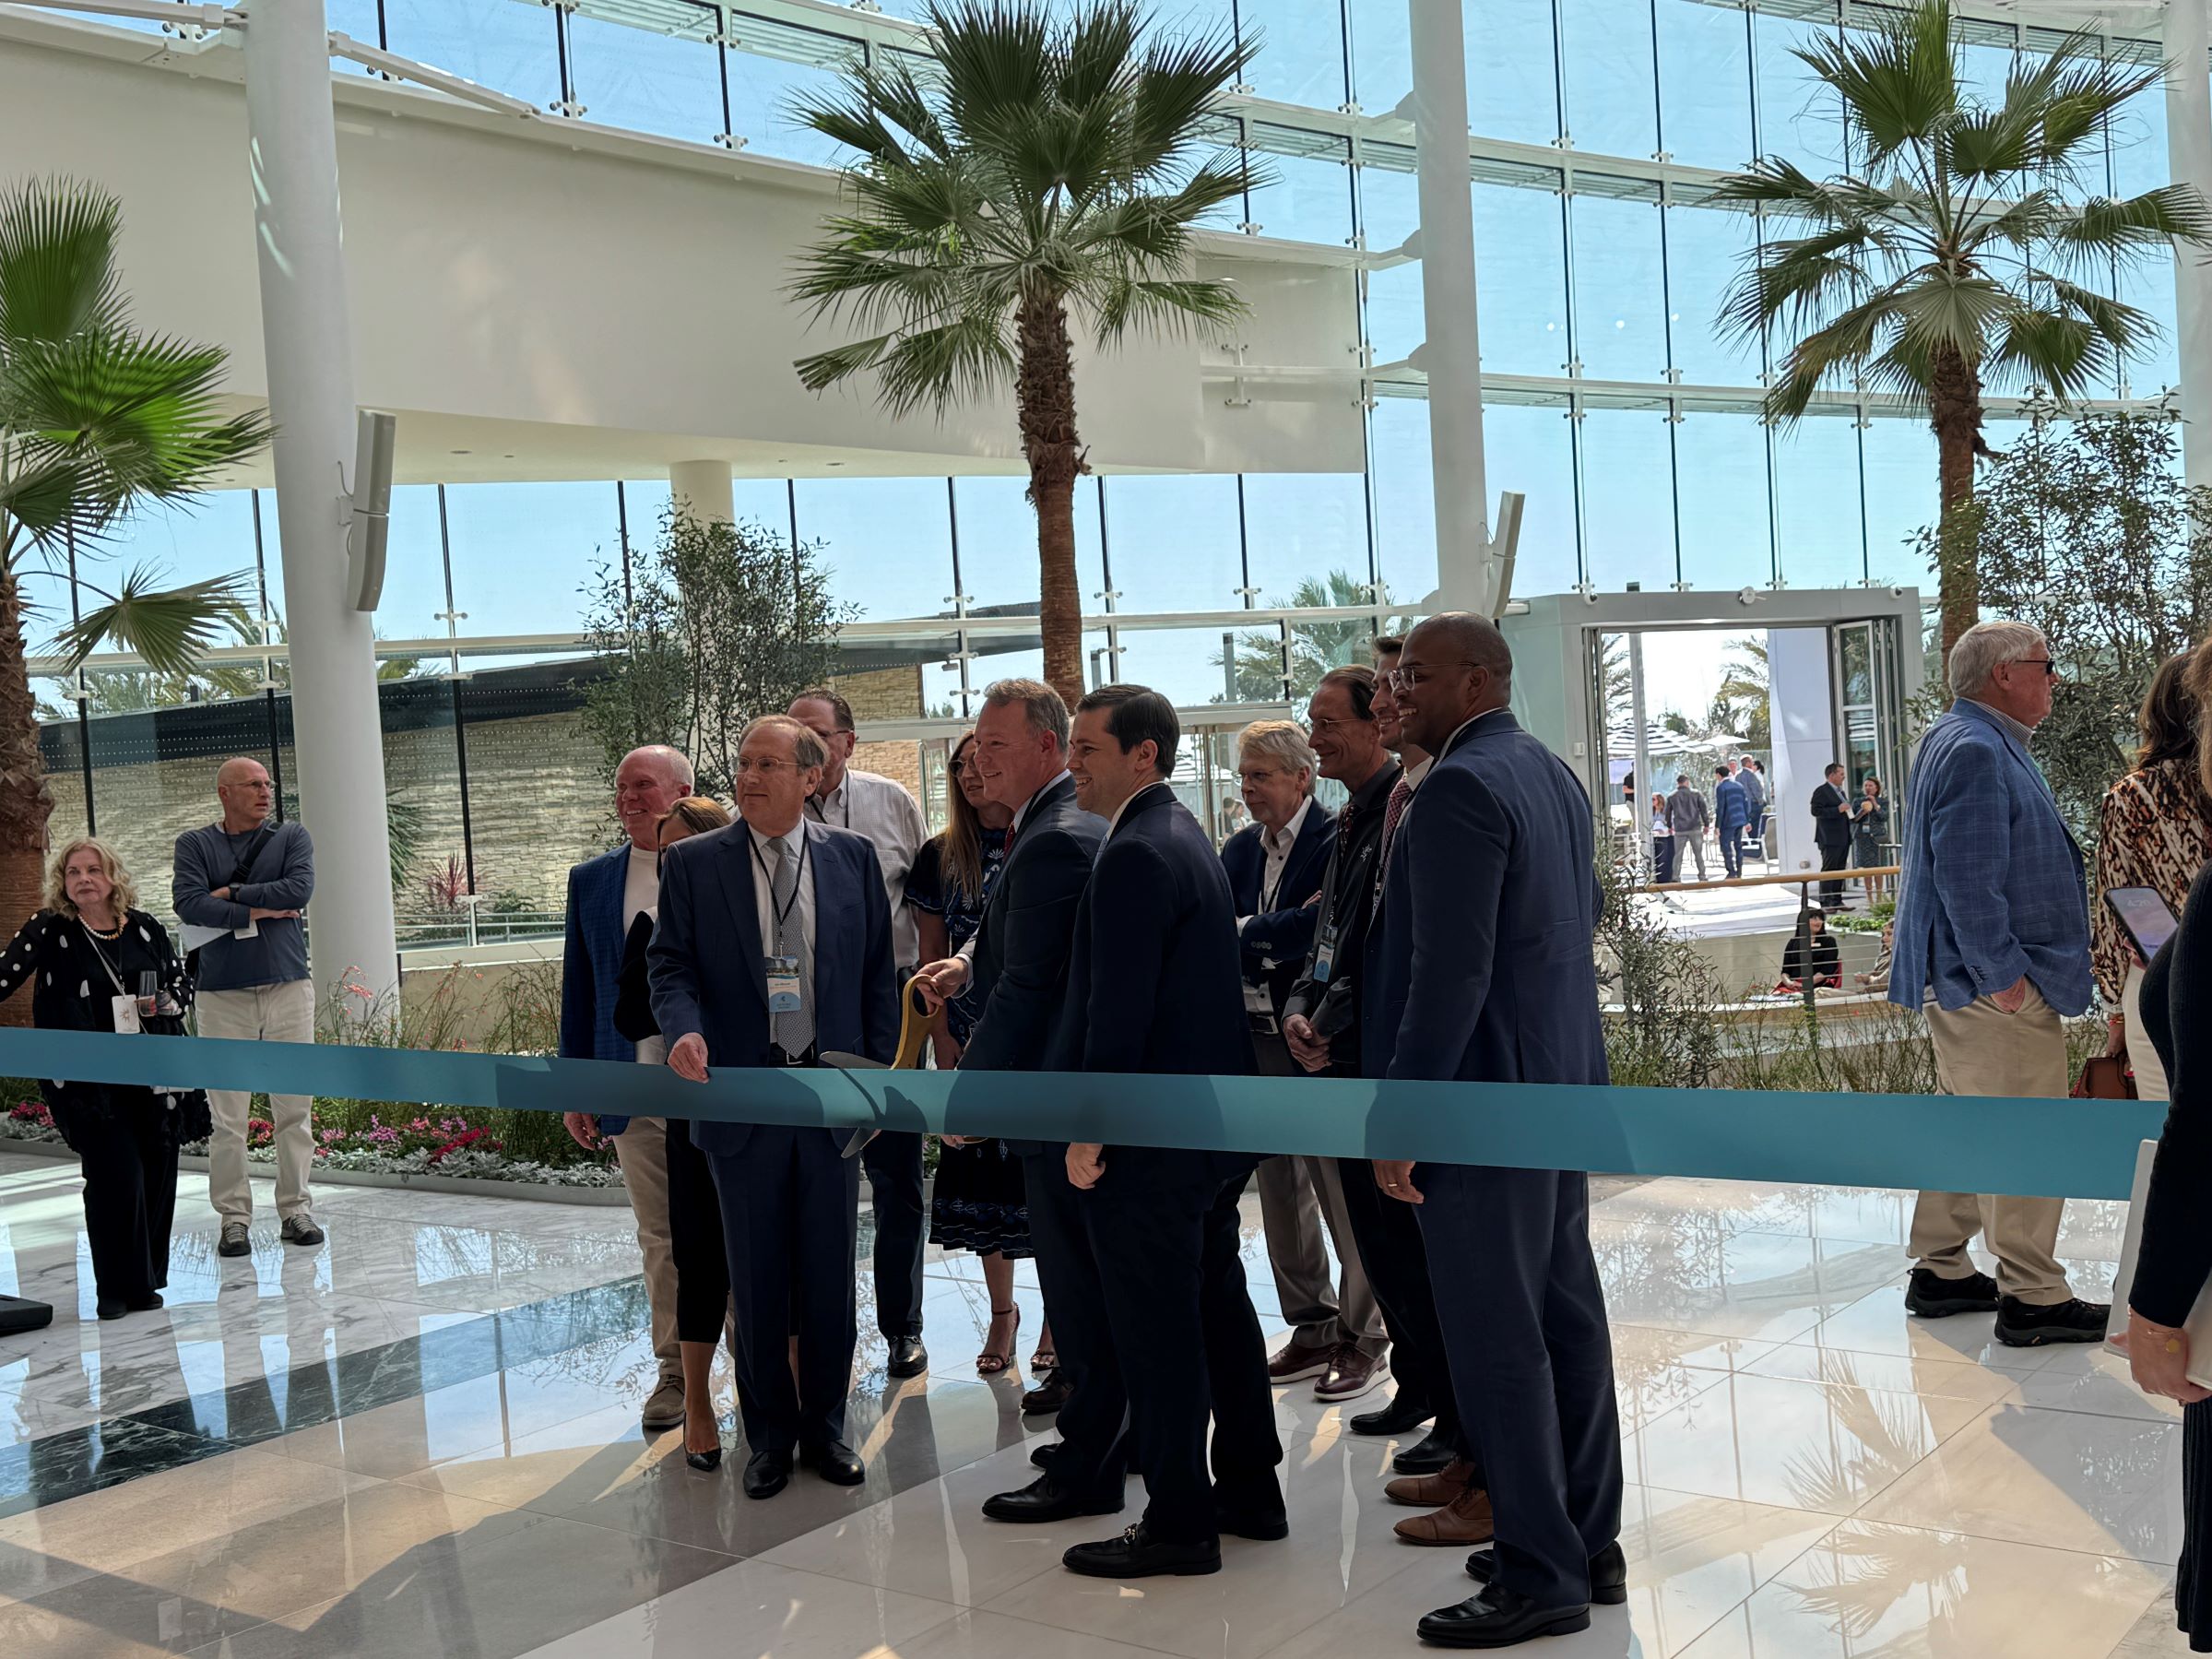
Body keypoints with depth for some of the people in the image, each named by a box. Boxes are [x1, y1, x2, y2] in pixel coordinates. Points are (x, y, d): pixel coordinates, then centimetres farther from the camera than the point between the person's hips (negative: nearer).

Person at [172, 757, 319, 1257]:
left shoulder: (291, 837, 10)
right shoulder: (195, 844, 8)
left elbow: (300, 889, -8)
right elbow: (187, 903, -8)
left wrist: (233, 893, -6)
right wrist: (258, 912, -9)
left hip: (288, 986, 1)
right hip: (222, 992, -1)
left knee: (295, 1107, 2)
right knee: (226, 1114, -1)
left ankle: (295, 1210, 12)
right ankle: (234, 1218, 8)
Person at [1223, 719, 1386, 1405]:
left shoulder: (1335, 842, -11)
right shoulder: (1240, 849, 12)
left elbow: (1316, 928, -22)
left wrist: (1243, 934, -12)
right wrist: (1274, 934, -15)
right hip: (1259, 1039, 7)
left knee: (1344, 1191, 0)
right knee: (1281, 1193, 13)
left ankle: (1363, 1337, 12)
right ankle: (1312, 1328, 26)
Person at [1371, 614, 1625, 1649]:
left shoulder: (1460, 788, -17)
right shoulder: (1553, 775, 13)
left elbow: (1450, 972, -22)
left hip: (1484, 1099, -10)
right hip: (1563, 1087, 10)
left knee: (1498, 1340, -2)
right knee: (1567, 1318, 15)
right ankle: (1588, 1543, 25)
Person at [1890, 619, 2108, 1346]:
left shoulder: (1985, 743, 16)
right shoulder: (1975, 751, -19)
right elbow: (1967, 878, -25)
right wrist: (2003, 973, -22)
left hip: (1967, 981, 11)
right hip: (1997, 984, -11)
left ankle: (1941, 1272, 25)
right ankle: (2031, 1298, 3)